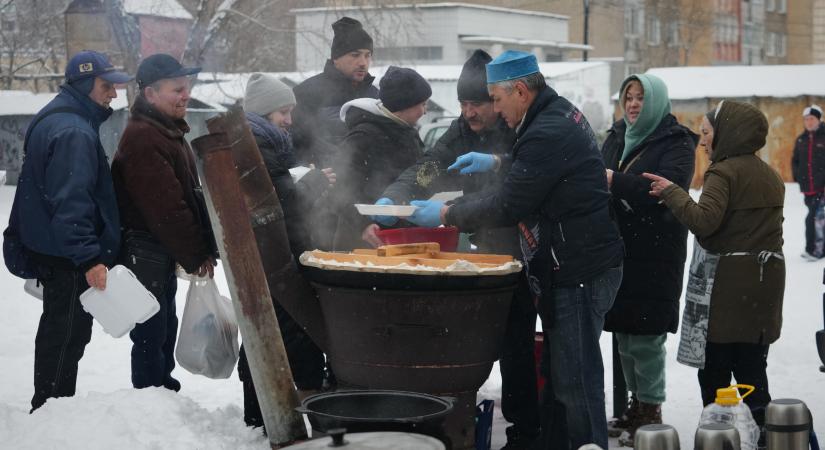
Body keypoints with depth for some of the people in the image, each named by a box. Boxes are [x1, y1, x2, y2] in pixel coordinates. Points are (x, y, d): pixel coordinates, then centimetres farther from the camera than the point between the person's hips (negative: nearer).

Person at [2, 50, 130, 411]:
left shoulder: (54, 119, 14)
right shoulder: (74, 132, -21)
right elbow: (71, 202, -29)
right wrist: (89, 259, -31)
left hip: (51, 248, 11)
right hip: (69, 258, -11)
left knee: (59, 333, 20)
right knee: (67, 336, -3)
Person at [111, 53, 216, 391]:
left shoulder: (169, 131, 14)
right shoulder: (143, 138, -20)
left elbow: (190, 194, 19)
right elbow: (165, 206, -22)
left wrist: (202, 248, 11)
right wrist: (196, 255, -16)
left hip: (164, 253, 10)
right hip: (145, 253, -10)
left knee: (164, 329, 18)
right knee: (151, 337, -5)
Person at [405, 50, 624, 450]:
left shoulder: (549, 133, -20)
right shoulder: (560, 115, 13)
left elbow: (507, 207, -20)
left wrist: (445, 214, -10)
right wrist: (498, 162, 19)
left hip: (578, 273, -11)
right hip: (570, 269, 11)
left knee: (576, 380, -6)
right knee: (561, 375, 17)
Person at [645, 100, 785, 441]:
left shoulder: (724, 172, -12)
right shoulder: (770, 175, 15)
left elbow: (704, 221, -24)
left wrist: (671, 192, -14)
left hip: (728, 281, -8)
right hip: (766, 279, 8)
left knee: (714, 368, 1)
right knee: (751, 368, 10)